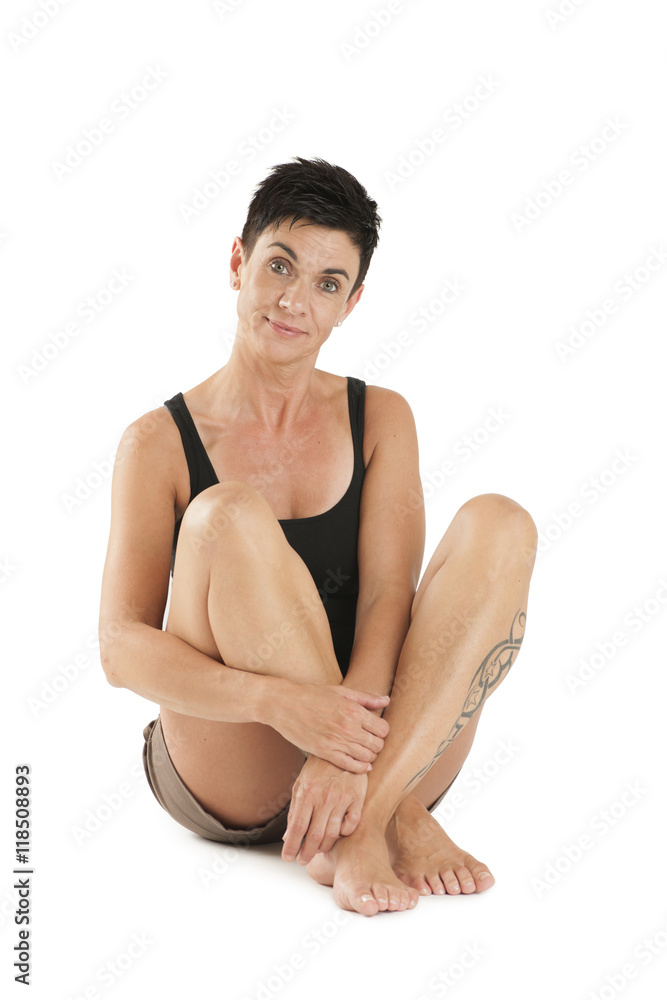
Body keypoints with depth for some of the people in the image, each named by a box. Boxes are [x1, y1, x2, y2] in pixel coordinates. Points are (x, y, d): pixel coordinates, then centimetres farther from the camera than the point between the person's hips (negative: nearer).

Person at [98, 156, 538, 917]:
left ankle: (361, 818, -30)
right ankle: (394, 818, -25)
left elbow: (388, 598, -6)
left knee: (500, 524, -19)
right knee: (230, 515, -27)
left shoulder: (380, 418, 8)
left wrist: (348, 754, -26)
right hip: (222, 782, -2)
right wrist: (280, 700, -29)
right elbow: (122, 648, -10)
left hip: (390, 750, 2)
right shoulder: (159, 444, 1)